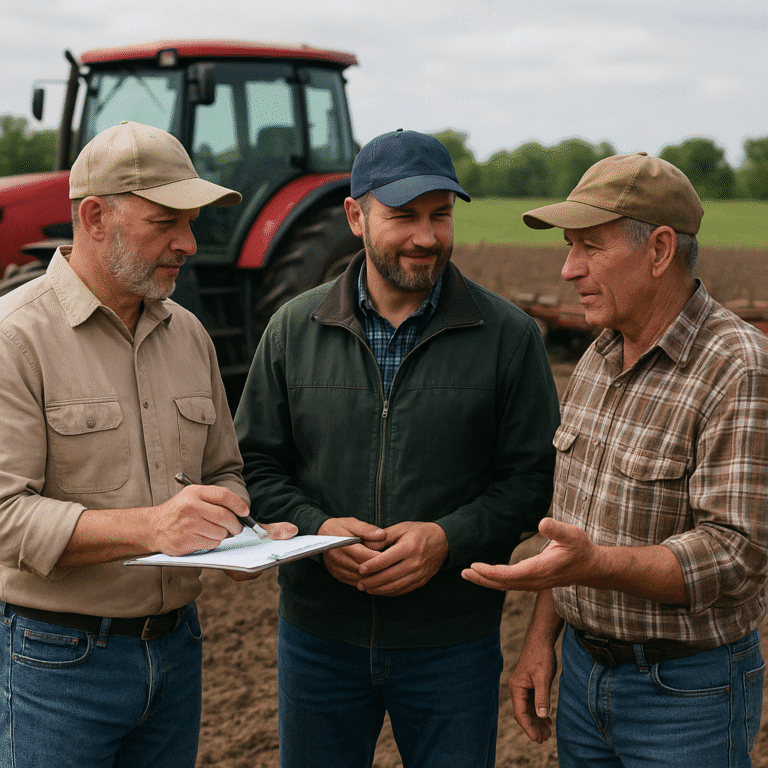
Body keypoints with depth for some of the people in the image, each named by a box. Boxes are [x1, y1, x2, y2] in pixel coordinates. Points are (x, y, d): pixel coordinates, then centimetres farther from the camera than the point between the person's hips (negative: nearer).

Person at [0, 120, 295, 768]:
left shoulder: (188, 334, 8)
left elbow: (223, 469, 17)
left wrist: (242, 526, -6)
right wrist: (150, 526, -32)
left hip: (176, 644, 6)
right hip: (57, 658, -6)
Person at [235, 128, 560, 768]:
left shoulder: (508, 336, -4)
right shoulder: (294, 330, 1)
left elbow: (534, 475, -3)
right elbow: (255, 464, 4)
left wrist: (447, 539, -18)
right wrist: (315, 529, -14)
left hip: (454, 644, -1)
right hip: (319, 637, 2)